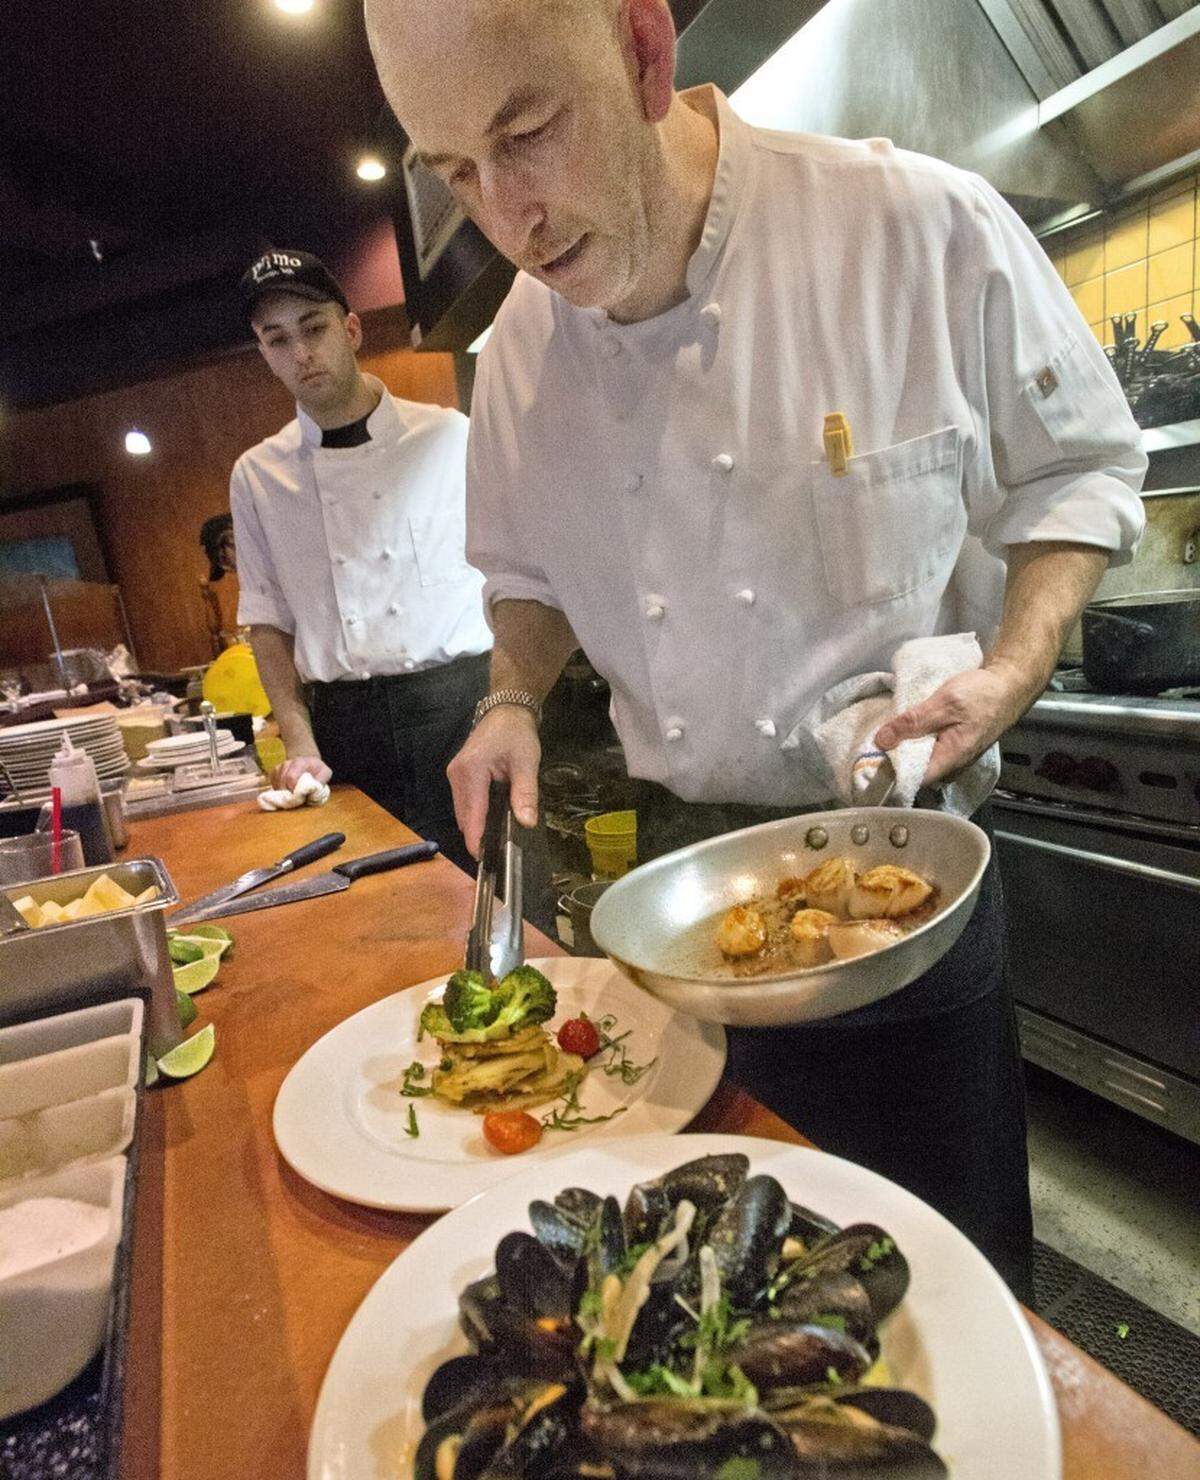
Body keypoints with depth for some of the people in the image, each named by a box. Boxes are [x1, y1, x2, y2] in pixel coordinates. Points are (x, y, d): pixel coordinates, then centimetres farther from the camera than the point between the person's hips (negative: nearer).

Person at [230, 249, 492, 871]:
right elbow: (267, 621, 11)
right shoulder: (256, 476, 9)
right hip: (343, 728, 2)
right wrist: (300, 744, 0)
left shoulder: (448, 435, 3)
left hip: (461, 702, -1)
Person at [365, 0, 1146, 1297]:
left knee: (951, 1238, 15)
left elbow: (1077, 471, -2)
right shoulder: (520, 345, -2)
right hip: (685, 868, 3)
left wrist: (1017, 666, -18)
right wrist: (515, 700, -7)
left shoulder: (927, 229, -13)